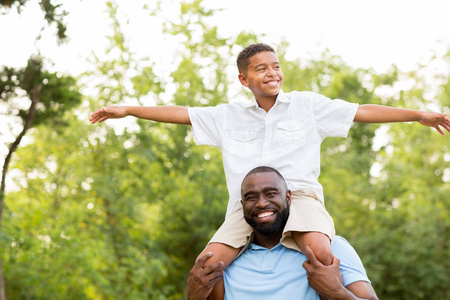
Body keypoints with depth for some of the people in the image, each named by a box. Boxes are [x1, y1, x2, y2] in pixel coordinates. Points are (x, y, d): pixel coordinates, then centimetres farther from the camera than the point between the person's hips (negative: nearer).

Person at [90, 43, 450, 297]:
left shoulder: (307, 104, 16)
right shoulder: (229, 116, 21)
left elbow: (362, 112, 12)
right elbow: (180, 113, 21)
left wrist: (418, 114, 6)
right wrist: (127, 110, 16)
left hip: (298, 195, -2)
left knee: (321, 252, -34)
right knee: (207, 266, -19)